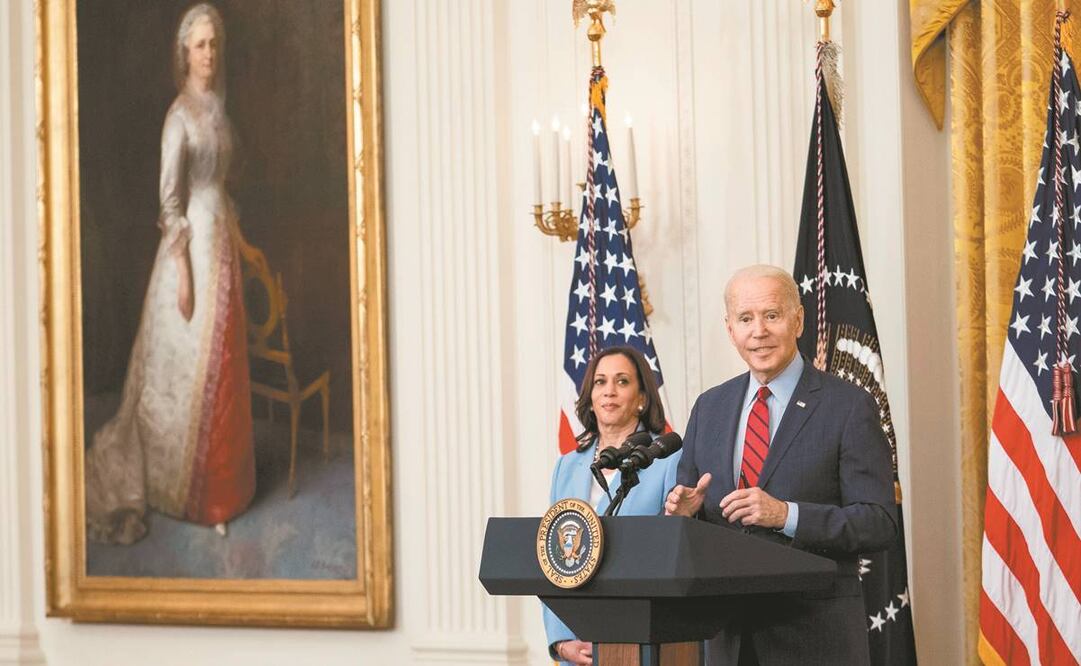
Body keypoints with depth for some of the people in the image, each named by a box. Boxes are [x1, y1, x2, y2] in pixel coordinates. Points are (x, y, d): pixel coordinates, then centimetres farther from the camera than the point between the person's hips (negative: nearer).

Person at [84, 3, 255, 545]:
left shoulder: (216, 107, 11)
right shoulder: (180, 115, -14)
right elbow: (169, 199, -16)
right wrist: (183, 270, -19)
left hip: (221, 240, 8)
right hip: (192, 242, -8)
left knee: (221, 364, 12)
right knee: (189, 365, -1)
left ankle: (221, 481, 22)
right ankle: (187, 488, 8)